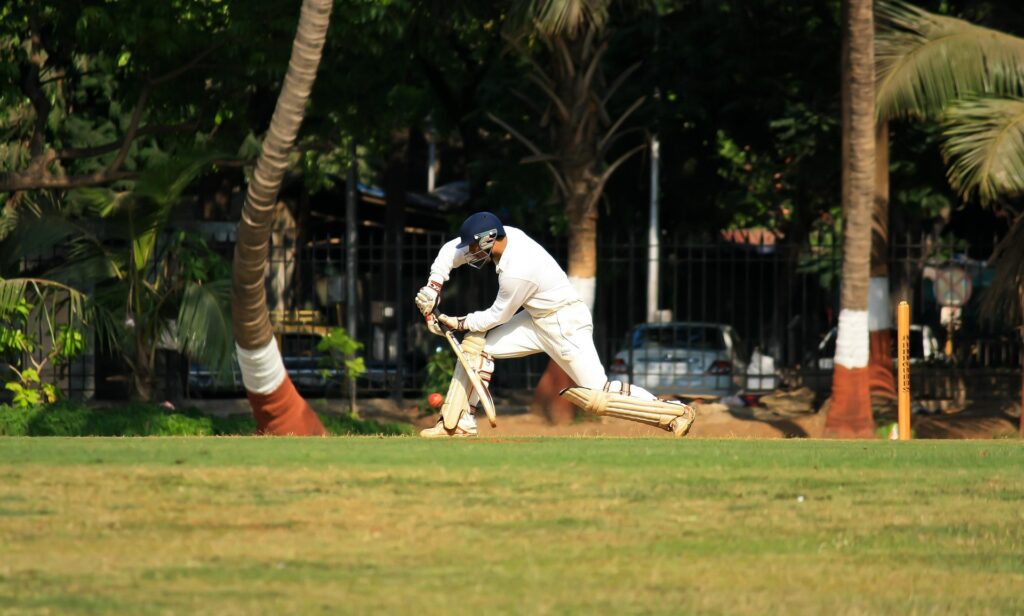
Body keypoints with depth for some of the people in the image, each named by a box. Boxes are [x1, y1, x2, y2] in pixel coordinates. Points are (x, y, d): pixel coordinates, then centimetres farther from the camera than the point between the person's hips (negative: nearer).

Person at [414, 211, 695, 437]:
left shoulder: (516, 270, -31)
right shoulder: (505, 236, -6)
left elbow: (499, 315, -16)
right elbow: (450, 251, 7)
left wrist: (460, 323, -5)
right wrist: (432, 288, -2)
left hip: (565, 325, -9)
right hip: (537, 320, 9)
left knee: (596, 396, -14)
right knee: (475, 342, 4)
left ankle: (674, 412, -9)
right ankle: (460, 423, 11)